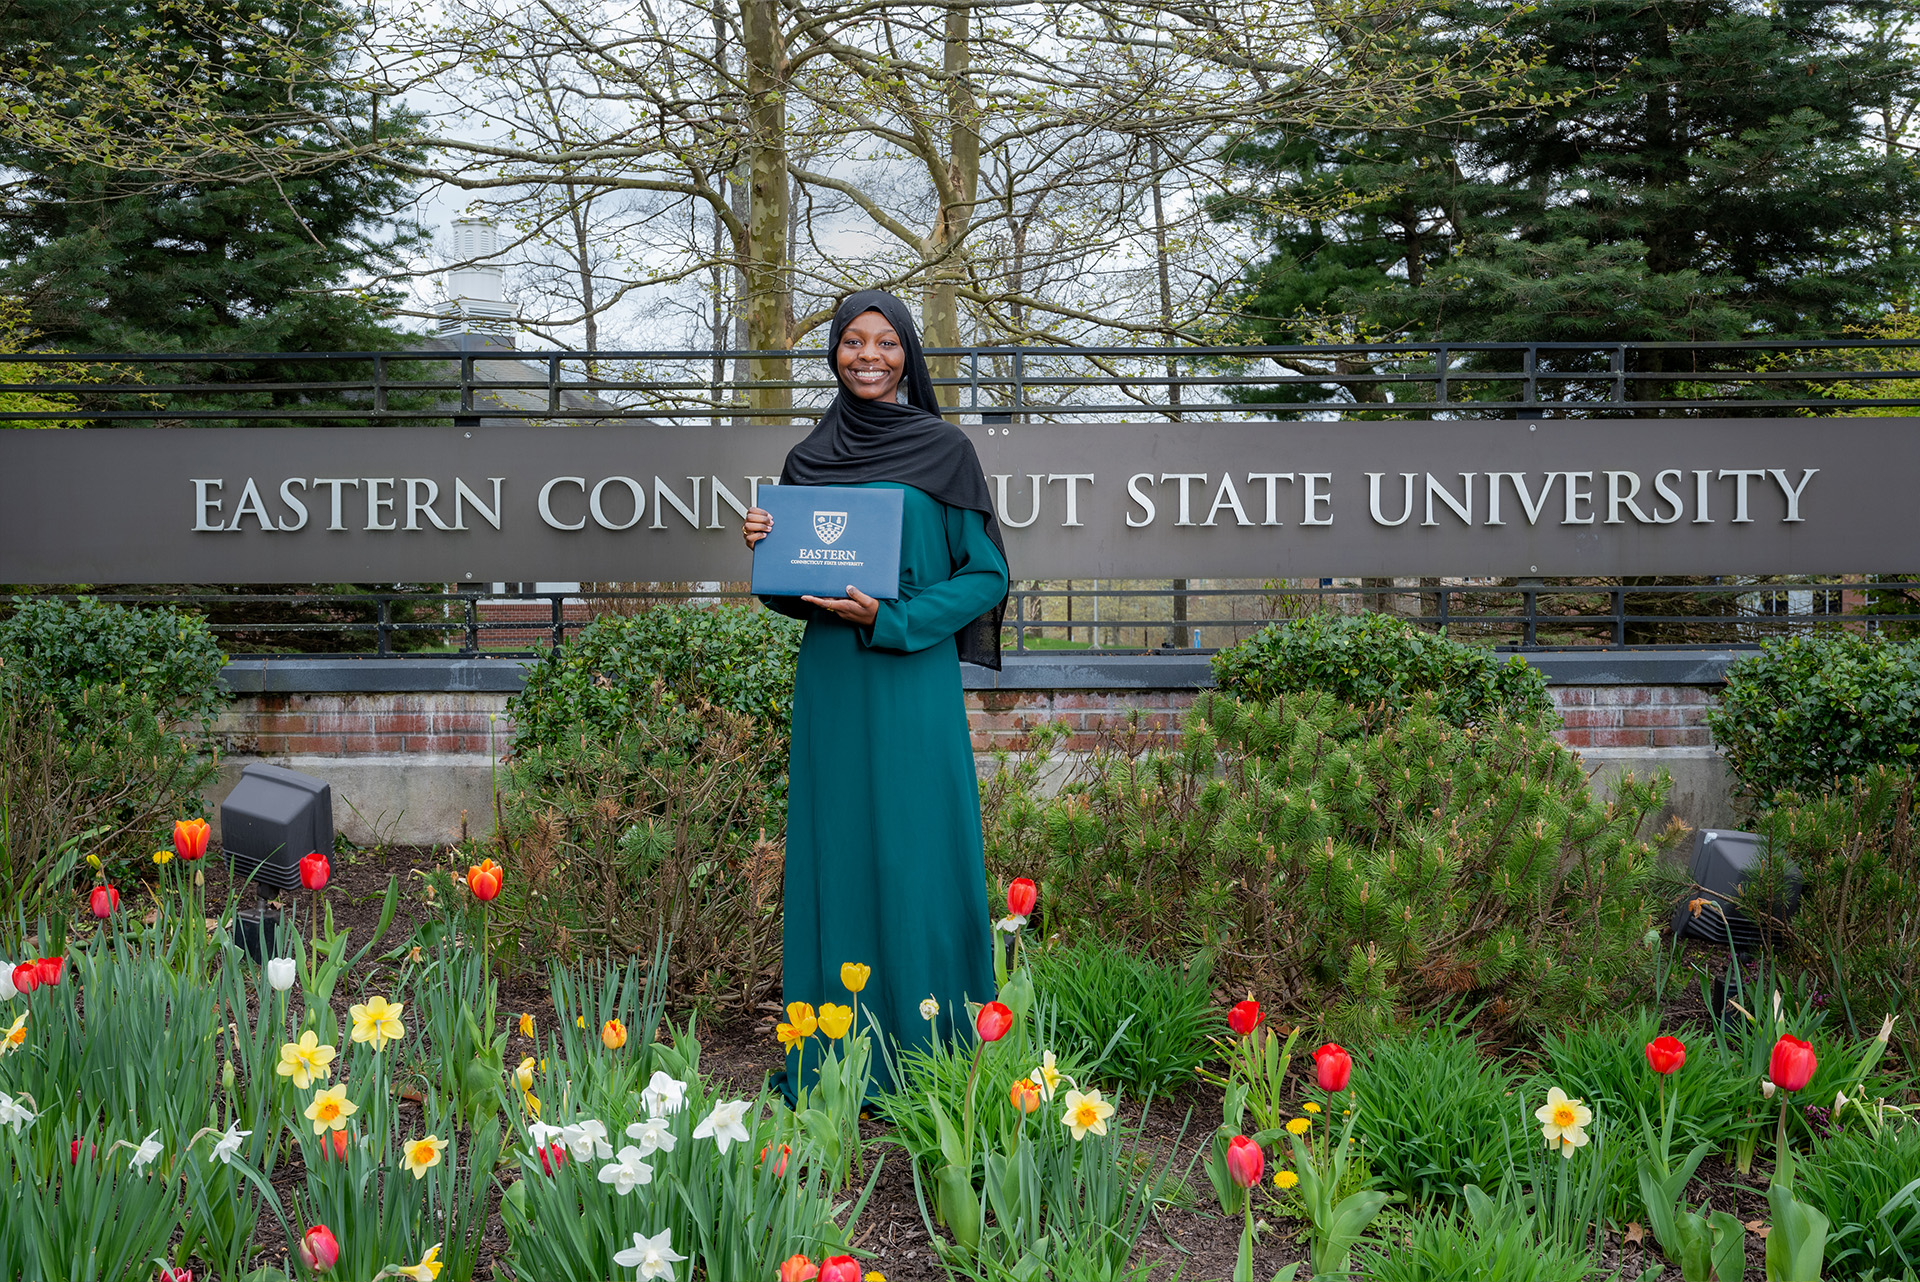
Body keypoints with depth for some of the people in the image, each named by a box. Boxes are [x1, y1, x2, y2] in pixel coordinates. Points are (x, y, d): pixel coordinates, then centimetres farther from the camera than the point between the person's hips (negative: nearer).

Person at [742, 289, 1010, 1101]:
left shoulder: (944, 450, 0)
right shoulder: (808, 460, 11)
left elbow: (987, 576, -3)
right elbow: (791, 592, 16)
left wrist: (890, 619, -14)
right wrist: (764, 548, -5)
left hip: (913, 685, -4)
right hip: (831, 685, 4)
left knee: (917, 863, -1)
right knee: (835, 859, 6)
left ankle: (925, 1060, 11)